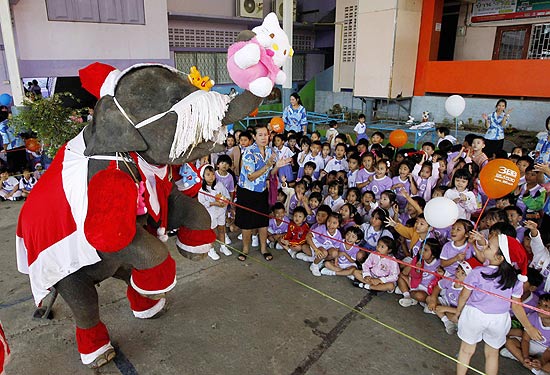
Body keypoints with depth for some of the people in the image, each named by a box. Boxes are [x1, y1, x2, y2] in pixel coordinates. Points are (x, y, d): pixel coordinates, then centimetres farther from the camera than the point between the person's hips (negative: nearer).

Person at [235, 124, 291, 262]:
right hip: (247, 192, -5)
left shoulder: (270, 151, -1)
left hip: (262, 191, 5)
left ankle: (264, 249, 27)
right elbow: (251, 177, -23)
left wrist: (277, 166, -16)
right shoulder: (249, 152, -20)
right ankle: (245, 249, 26)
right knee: (247, 223, 7)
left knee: (264, 220, 10)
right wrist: (267, 165, -31)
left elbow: (270, 174, 5)